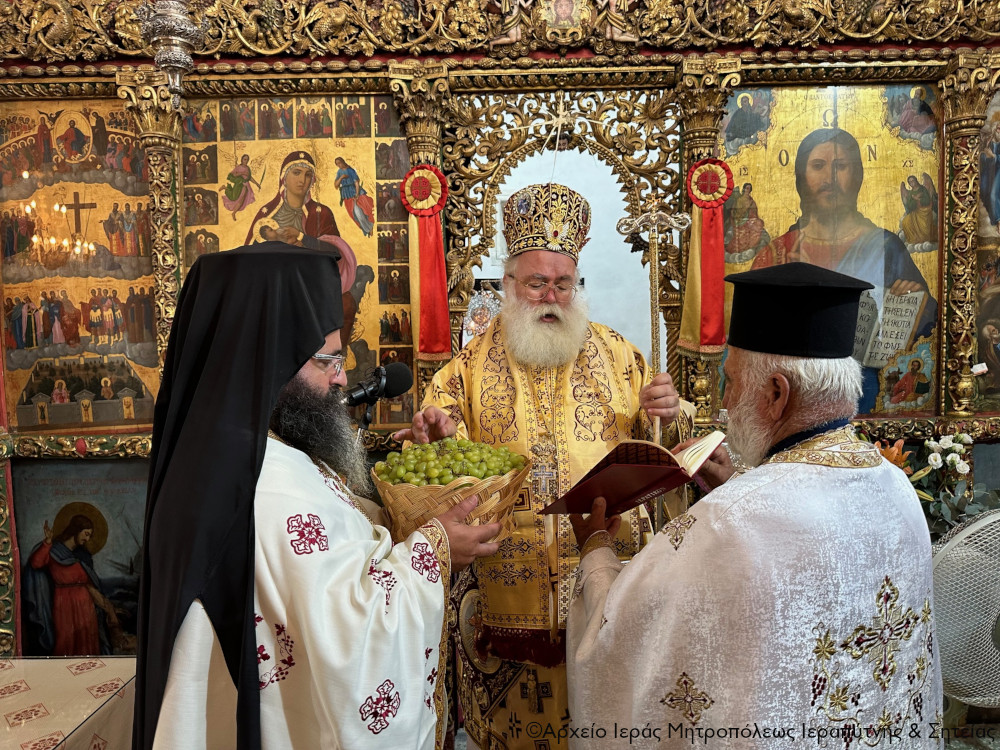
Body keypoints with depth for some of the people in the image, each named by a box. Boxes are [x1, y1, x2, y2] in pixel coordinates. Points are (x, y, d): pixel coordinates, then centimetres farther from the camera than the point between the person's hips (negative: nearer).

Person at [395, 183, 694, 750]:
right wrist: (432, 431, -24)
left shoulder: (614, 354, 6)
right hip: (508, 579, 0)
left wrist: (670, 414, -12)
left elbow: (659, 447, 9)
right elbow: (440, 431, -2)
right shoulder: (476, 362, 4)